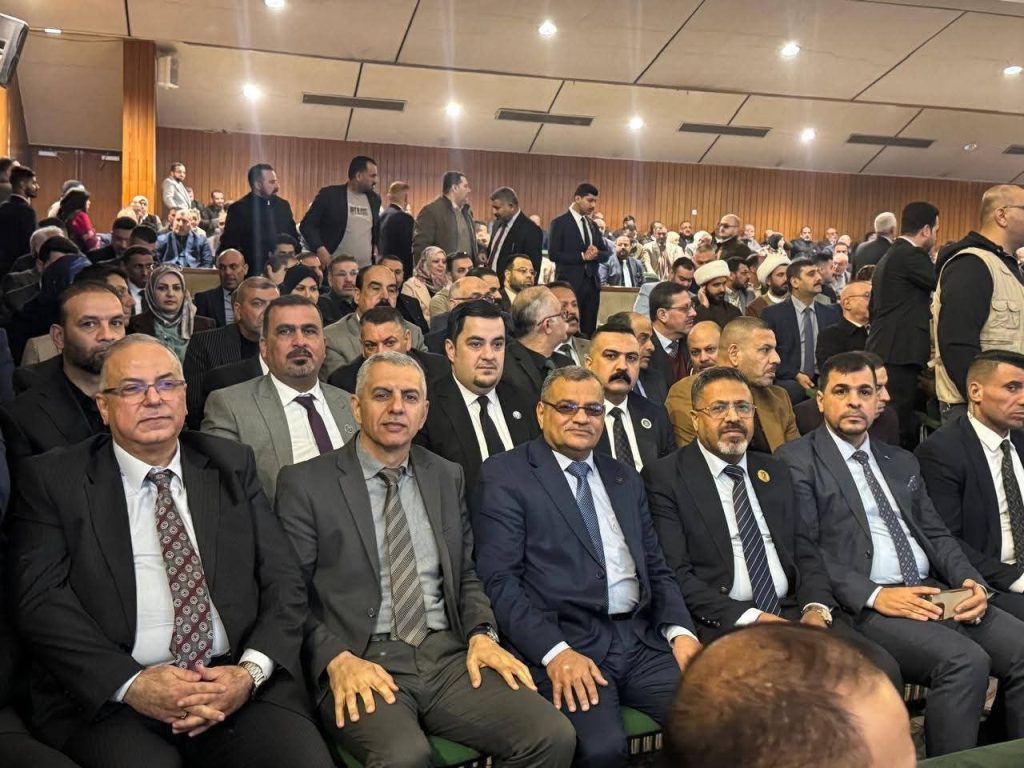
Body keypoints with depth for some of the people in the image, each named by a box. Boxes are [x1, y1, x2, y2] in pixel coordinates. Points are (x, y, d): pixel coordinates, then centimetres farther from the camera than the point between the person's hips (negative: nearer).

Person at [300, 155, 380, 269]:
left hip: (366, 269, 4)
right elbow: (307, 225, -2)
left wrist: (375, 245, 12)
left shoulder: (374, 199, 12)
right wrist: (320, 249, -16)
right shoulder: (329, 194, -3)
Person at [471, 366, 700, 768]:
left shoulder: (626, 478, 18)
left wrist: (680, 630, 1)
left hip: (641, 638, 6)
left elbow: (656, 567, 19)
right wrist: (555, 652, -19)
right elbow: (499, 580, -8)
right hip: (561, 642, -5)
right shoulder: (504, 475, -1)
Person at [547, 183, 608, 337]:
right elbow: (553, 254, -13)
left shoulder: (593, 225, 15)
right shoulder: (559, 223, -5)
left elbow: (606, 254, 14)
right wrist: (582, 256, -17)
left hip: (592, 283, 6)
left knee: (589, 330, 7)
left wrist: (596, 254, -9)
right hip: (570, 284, -6)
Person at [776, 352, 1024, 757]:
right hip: (865, 606, -7)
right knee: (965, 661, -27)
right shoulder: (797, 460, 0)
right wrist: (874, 595, -18)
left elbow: (936, 534, 19)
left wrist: (969, 581, -1)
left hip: (934, 593, 7)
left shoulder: (902, 462, 23)